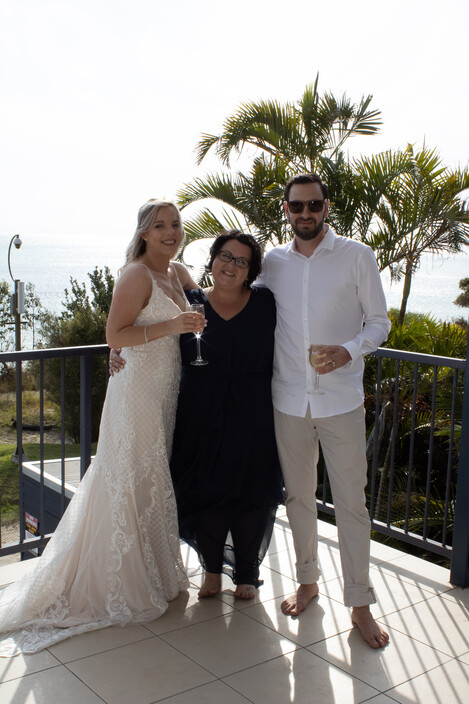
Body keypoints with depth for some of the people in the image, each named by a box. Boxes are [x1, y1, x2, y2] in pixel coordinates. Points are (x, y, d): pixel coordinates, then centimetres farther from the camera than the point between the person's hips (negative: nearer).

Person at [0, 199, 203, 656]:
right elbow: (115, 336, -18)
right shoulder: (136, 275, -13)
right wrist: (169, 326, -26)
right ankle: (120, 586, 16)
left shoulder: (176, 273, 12)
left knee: (157, 482, 15)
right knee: (131, 485, 1)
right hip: (138, 391, -8)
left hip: (166, 395, 8)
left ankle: (155, 574, 30)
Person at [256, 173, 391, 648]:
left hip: (340, 399, -3)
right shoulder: (273, 262, 6)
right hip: (289, 399, 3)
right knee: (298, 495, 14)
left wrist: (349, 350, -19)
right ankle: (307, 580, 32)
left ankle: (360, 603, 15)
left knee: (351, 502, 1)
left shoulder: (356, 256, -2)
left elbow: (379, 321, 0)